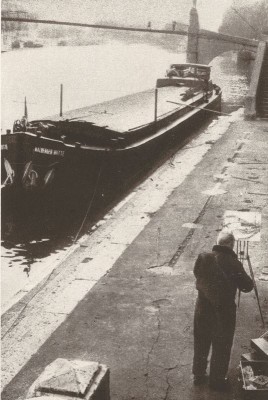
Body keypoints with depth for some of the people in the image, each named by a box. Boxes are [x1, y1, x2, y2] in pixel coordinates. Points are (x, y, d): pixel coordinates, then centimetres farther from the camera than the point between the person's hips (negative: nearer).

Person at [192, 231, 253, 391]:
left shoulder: (203, 258, -9)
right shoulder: (234, 264, -22)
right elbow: (247, 287, -11)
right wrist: (242, 274, 8)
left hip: (203, 309, 4)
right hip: (223, 312, -4)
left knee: (201, 344, 21)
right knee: (221, 347, 13)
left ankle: (198, 375, 35)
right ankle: (217, 380, 25)